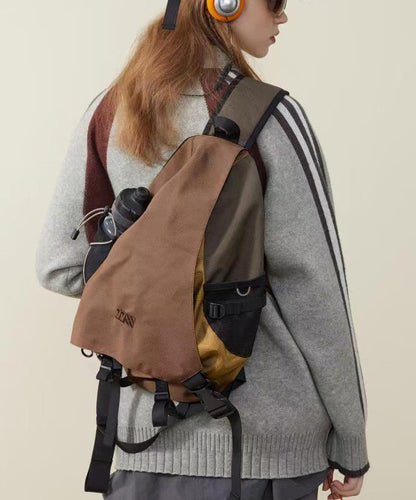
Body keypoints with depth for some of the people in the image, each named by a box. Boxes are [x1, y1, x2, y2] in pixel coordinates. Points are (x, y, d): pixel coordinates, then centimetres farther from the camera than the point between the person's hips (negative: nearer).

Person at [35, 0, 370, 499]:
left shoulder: (107, 112, 2)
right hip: (269, 439, -4)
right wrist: (352, 443, -1)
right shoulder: (270, 118, -13)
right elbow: (315, 293, -11)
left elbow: (57, 266, 3)